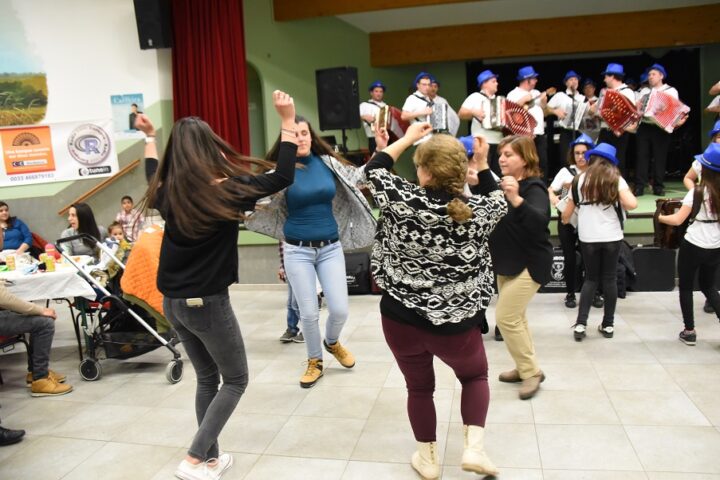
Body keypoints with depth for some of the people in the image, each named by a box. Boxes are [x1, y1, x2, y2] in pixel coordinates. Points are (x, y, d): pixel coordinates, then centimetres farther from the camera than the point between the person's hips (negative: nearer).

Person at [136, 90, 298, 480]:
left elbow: (155, 182, 26)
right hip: (208, 303, -6)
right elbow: (282, 177, -10)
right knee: (235, 380, 11)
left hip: (173, 302, 6)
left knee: (207, 378, 20)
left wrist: (149, 137, 35)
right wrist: (287, 121, -8)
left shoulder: (167, 194, 1)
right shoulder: (225, 190, -15)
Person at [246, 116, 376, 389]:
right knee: (308, 313, 1)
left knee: (340, 310, -1)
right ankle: (314, 362, 28)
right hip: (297, 250, -2)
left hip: (330, 247, 2)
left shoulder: (327, 162, 2)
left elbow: (359, 176, 11)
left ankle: (332, 342, 35)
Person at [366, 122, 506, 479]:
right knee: (475, 376, 28)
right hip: (455, 322, 0)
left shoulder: (403, 201, -15)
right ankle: (474, 447, 15)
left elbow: (374, 169, 5)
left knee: (419, 386, 22)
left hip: (401, 317, 0)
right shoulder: (477, 212, -12)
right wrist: (483, 165, 11)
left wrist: (408, 137, 12)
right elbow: (496, 201, 14)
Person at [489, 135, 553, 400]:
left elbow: (540, 222, -38)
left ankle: (532, 372, 7)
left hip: (529, 264, -9)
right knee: (515, 317, 16)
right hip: (507, 262, 9)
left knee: (505, 317, -9)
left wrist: (516, 199, -54)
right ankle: (525, 368, 31)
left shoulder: (533, 188, -19)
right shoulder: (503, 185, 6)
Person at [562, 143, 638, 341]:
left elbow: (567, 213, 10)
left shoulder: (580, 180, 5)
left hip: (588, 237, 1)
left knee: (591, 278, 12)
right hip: (611, 236, -1)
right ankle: (608, 325, 16)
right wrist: (626, 191, 8)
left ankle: (581, 323, 2)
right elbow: (631, 205, -14)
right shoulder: (616, 179, 0)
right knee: (610, 279, 9)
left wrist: (565, 220, 33)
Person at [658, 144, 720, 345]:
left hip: (693, 246, -5)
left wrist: (660, 217, 1)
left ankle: (689, 331, 16)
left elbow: (677, 220, -16)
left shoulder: (697, 192, -15)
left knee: (686, 287, 11)